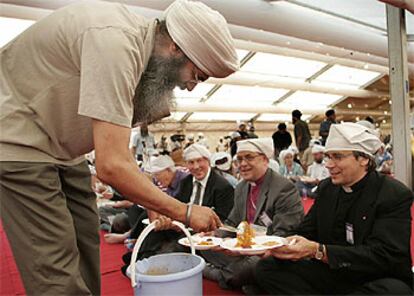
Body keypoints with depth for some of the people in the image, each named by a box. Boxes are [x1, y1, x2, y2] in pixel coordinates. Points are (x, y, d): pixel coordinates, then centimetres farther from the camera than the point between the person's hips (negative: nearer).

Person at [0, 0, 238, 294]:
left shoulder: (142, 46, -1)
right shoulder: (115, 41, -30)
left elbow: (118, 153, 3)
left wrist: (156, 204, -2)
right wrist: (184, 212, -22)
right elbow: (112, 165, -33)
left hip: (59, 146, 9)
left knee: (85, 253, 11)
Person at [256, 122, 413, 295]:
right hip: (331, 274, 4)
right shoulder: (325, 188, 4)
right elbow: (305, 234, 3)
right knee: (266, 267, -12)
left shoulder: (396, 196, -13)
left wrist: (318, 251, -33)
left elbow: (382, 255, -22)